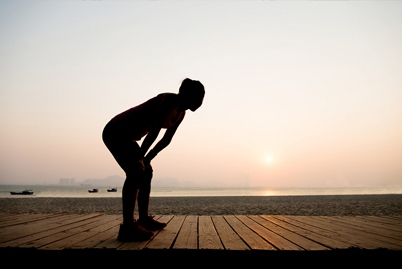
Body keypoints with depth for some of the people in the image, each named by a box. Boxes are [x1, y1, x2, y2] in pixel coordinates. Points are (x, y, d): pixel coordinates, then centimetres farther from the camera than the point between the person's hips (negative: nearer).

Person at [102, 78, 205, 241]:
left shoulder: (181, 113, 8)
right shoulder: (170, 100, -21)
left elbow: (166, 140, 12)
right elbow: (154, 132, -25)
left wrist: (146, 159, 7)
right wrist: (139, 157, -18)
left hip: (126, 137, 10)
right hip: (116, 132, -10)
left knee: (146, 172, 10)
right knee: (136, 172, -21)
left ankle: (144, 219, 18)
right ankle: (127, 227, -20)